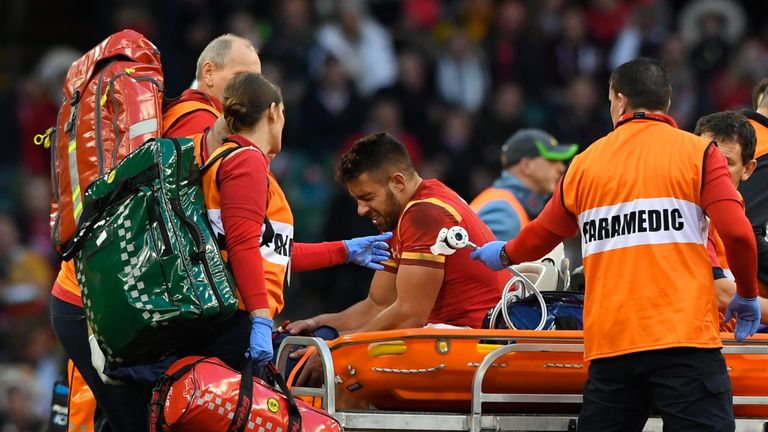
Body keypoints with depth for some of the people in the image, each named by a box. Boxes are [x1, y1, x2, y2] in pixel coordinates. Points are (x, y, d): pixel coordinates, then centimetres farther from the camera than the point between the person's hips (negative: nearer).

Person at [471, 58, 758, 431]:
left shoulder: (585, 164, 13)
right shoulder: (697, 152, 2)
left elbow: (542, 235, 27)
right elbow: (737, 233, -9)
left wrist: (504, 254, 49)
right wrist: (747, 295, 9)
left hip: (610, 344, 4)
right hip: (684, 337, -4)